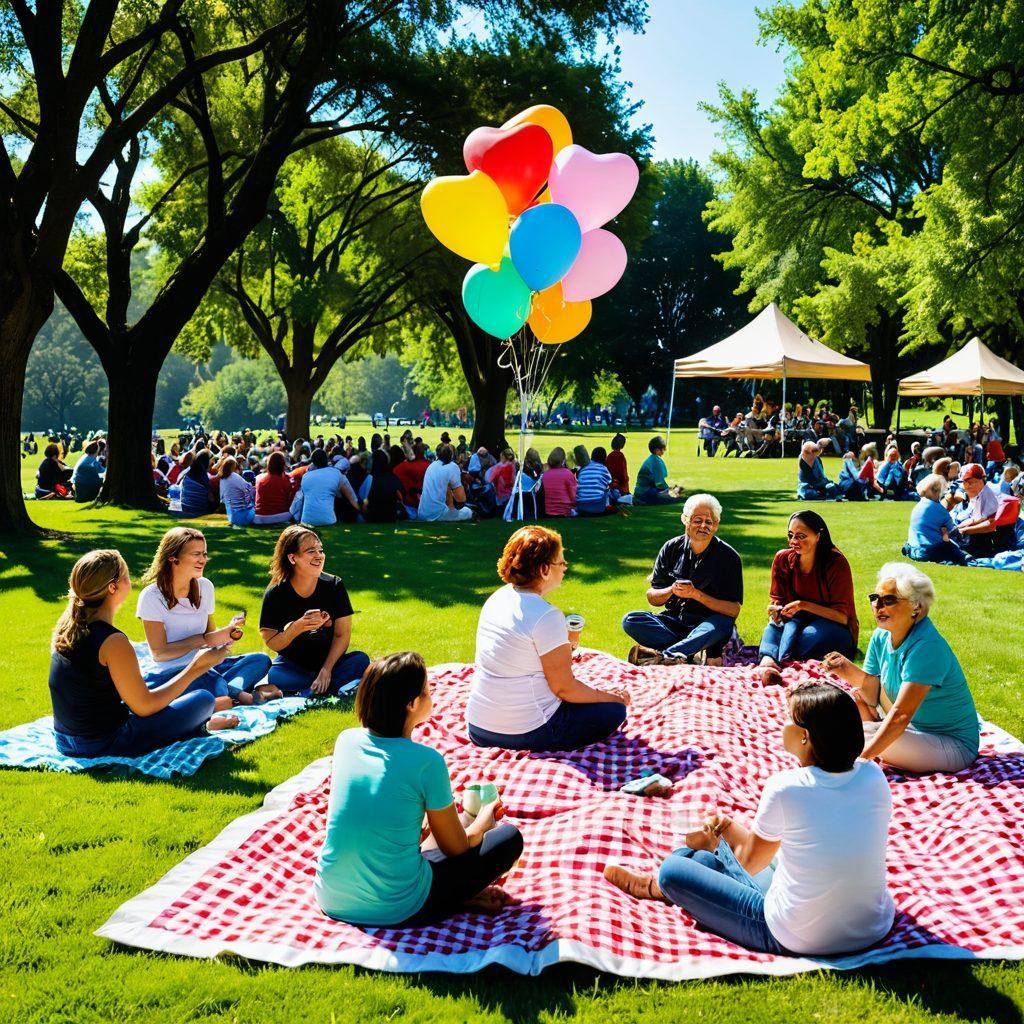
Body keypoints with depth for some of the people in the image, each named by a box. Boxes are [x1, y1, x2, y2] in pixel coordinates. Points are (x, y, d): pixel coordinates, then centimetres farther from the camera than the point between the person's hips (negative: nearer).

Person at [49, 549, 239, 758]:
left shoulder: (66, 625, -1)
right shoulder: (113, 641, -26)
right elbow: (144, 706, -17)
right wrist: (196, 667, -11)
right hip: (103, 746, -9)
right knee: (204, 699, 2)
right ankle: (201, 725, 30)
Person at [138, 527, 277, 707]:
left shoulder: (205, 587, 5)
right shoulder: (151, 596, -11)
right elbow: (159, 653, -13)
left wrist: (228, 633, -11)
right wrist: (203, 639, -19)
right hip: (165, 673, -7)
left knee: (260, 660, -14)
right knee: (207, 679, -39)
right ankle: (240, 695, -17)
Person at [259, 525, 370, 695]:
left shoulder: (334, 586, -6)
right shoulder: (275, 594, -9)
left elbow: (342, 634, -6)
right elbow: (272, 644, -8)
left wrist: (326, 670, -17)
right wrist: (297, 627, -26)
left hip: (330, 660, 2)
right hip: (292, 665, -1)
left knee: (361, 660, -26)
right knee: (275, 676, -33)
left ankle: (303, 693, -23)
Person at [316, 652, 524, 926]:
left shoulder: (346, 740, -1)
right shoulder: (426, 761, -17)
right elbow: (456, 848, -3)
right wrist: (484, 821, 18)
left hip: (331, 902, 6)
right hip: (397, 911, -6)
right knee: (509, 837, 8)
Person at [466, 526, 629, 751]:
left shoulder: (497, 598, 4)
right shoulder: (547, 616, -20)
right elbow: (564, 688, -15)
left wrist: (564, 645, 17)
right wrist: (608, 695, 0)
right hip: (525, 734, -8)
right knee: (614, 710, 7)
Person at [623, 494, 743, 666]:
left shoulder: (729, 557, -4)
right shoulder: (671, 548, 4)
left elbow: (734, 610, -11)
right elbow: (652, 598, 7)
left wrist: (696, 594, -21)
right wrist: (671, 591, -15)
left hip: (706, 626, -3)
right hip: (671, 621, 3)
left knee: (724, 624, -36)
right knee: (630, 620, -22)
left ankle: (662, 656, -40)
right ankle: (694, 655, -30)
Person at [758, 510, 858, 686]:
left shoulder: (836, 563, -16)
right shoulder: (782, 558, -5)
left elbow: (843, 616, -17)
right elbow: (776, 600, 2)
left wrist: (804, 606, -28)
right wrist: (776, 609, -23)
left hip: (834, 628, -3)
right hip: (797, 623, 3)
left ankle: (773, 662, -46)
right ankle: (767, 660, -51)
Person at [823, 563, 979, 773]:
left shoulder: (926, 647, -26)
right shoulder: (881, 636, -1)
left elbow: (901, 714, -31)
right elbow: (873, 694, 1)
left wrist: (862, 758, -33)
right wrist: (851, 671, -18)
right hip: (913, 728, 9)